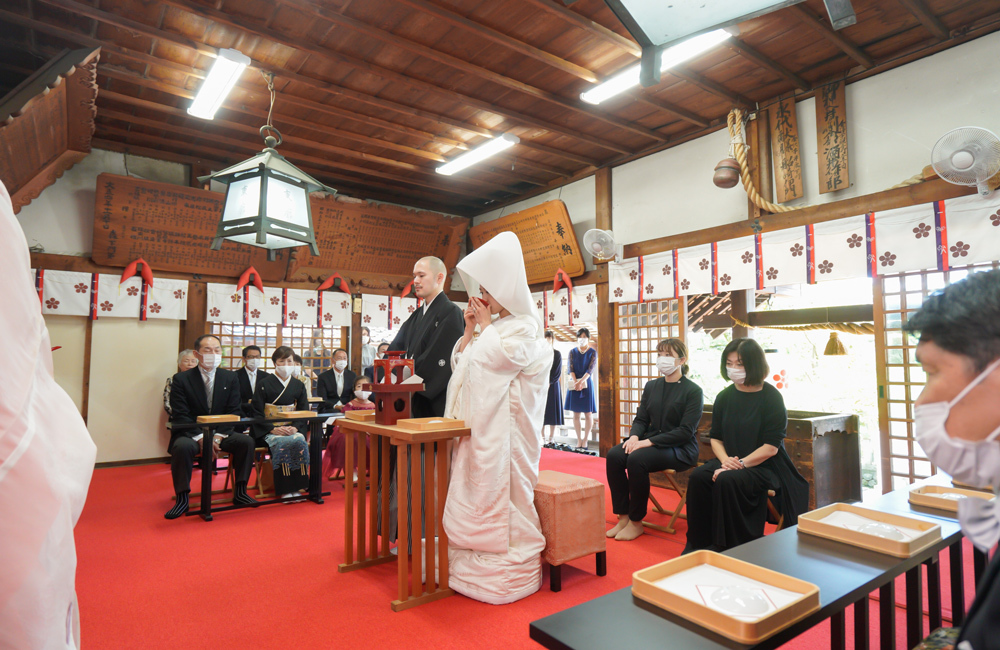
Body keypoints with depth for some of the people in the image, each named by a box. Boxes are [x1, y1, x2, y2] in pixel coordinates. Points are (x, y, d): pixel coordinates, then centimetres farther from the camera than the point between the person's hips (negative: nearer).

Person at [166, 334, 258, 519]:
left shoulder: (230, 377, 4)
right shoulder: (181, 379, -4)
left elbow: (234, 412, 0)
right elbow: (180, 417, -9)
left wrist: (218, 436, -16)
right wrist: (200, 438, -23)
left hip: (221, 433, 3)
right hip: (190, 434, -2)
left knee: (246, 441, -23)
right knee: (182, 447, -35)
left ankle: (239, 493, -11)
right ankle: (182, 498, -18)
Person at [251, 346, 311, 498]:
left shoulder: (298, 385, 12)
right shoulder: (264, 384, 2)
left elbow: (304, 413, 10)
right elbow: (257, 414, -2)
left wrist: (296, 428, -10)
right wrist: (273, 429, -16)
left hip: (292, 429, 3)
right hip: (269, 431, -3)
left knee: (300, 442, -30)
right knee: (284, 444, -34)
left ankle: (296, 488, -20)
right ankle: (285, 490, -22)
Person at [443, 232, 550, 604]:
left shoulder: (526, 327, -6)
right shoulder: (490, 328, 18)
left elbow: (497, 358, -21)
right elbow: (459, 364, 17)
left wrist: (486, 325, -6)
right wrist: (470, 329, 6)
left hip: (505, 427, -8)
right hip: (478, 428, 8)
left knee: (501, 496, -3)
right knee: (474, 495, 12)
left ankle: (509, 572, 10)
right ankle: (473, 563, 24)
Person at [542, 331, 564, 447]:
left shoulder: (557, 354, 5)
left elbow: (558, 372, 0)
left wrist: (548, 383, -11)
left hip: (553, 385, 0)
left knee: (552, 410, 0)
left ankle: (551, 438, 6)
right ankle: (542, 437, 4)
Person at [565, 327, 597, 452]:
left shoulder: (592, 352, 1)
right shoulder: (572, 352, 7)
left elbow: (590, 369, -10)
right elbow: (571, 368, -2)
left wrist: (581, 381, -22)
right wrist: (575, 382, -18)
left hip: (587, 384, -2)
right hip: (574, 384, 2)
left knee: (588, 414, -2)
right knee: (576, 413, 3)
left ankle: (585, 440, 5)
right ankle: (579, 440, 9)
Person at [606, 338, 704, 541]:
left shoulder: (693, 391, -5)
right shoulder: (652, 386, 13)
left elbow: (686, 431, -13)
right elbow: (641, 419, 14)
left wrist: (649, 441, -21)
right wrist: (634, 436, -10)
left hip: (680, 449, -6)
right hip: (651, 443, 6)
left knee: (637, 459, -32)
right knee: (614, 455, -22)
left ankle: (636, 522, -15)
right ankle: (623, 517, -13)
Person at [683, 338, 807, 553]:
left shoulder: (771, 397, -9)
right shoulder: (724, 397, 7)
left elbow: (771, 447, -14)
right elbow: (716, 438, 10)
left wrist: (740, 463, -21)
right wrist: (725, 460, -10)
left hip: (765, 466, -5)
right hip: (731, 462, 5)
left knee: (727, 481, -32)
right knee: (698, 477, -23)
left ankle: (728, 548, -15)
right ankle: (699, 543, -10)